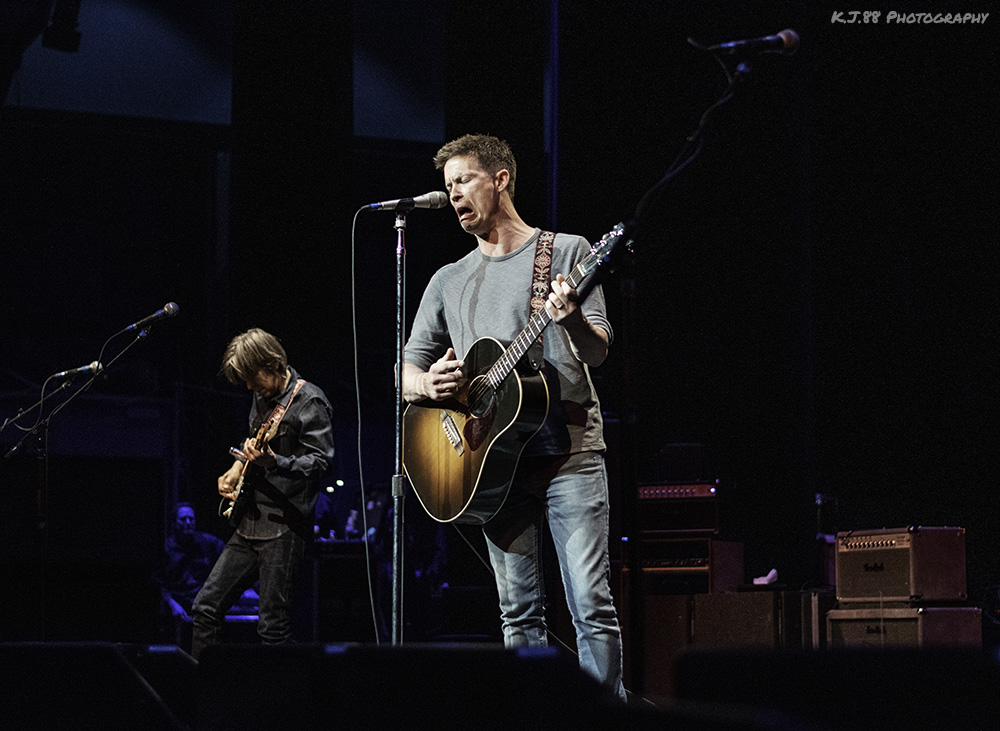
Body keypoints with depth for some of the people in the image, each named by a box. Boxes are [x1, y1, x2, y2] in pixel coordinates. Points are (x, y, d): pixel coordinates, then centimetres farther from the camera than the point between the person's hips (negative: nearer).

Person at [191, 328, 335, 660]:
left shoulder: (309, 401, -11)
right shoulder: (262, 397, 15)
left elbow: (321, 461, -19)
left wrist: (274, 462, -32)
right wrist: (238, 467, 14)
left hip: (284, 527, -9)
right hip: (250, 521, 9)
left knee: (272, 627, -8)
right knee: (207, 605, 10)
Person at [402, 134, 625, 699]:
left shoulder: (566, 251, 6)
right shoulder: (449, 281, 18)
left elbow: (599, 351, -2)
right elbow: (407, 372, 18)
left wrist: (573, 319, -24)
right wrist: (428, 385, -7)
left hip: (569, 446, -4)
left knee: (592, 604, -11)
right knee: (520, 614, 4)